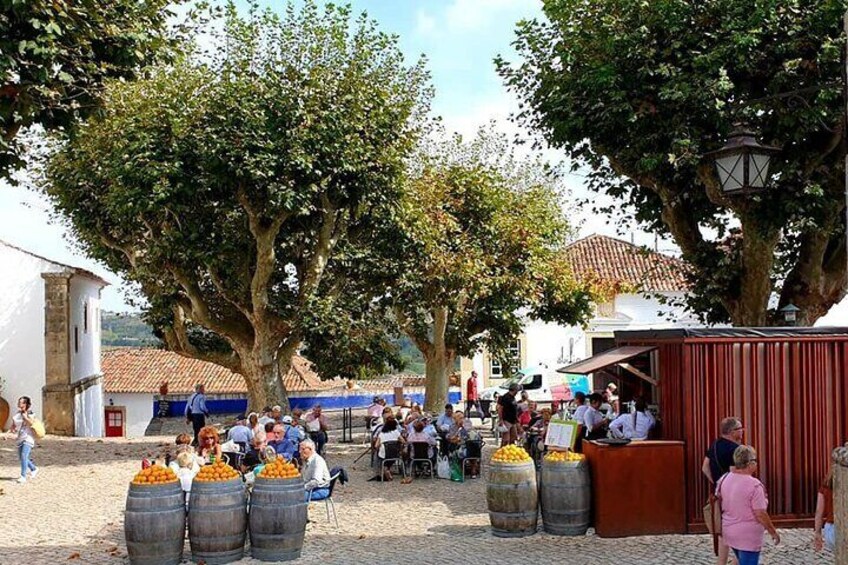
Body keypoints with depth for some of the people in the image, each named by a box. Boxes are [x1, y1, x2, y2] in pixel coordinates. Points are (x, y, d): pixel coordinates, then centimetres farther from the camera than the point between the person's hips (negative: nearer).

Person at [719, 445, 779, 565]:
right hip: (748, 537, -7)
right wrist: (773, 532, -6)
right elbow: (760, 515, -20)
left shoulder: (724, 479, -1)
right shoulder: (754, 485, -21)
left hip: (729, 533, 7)